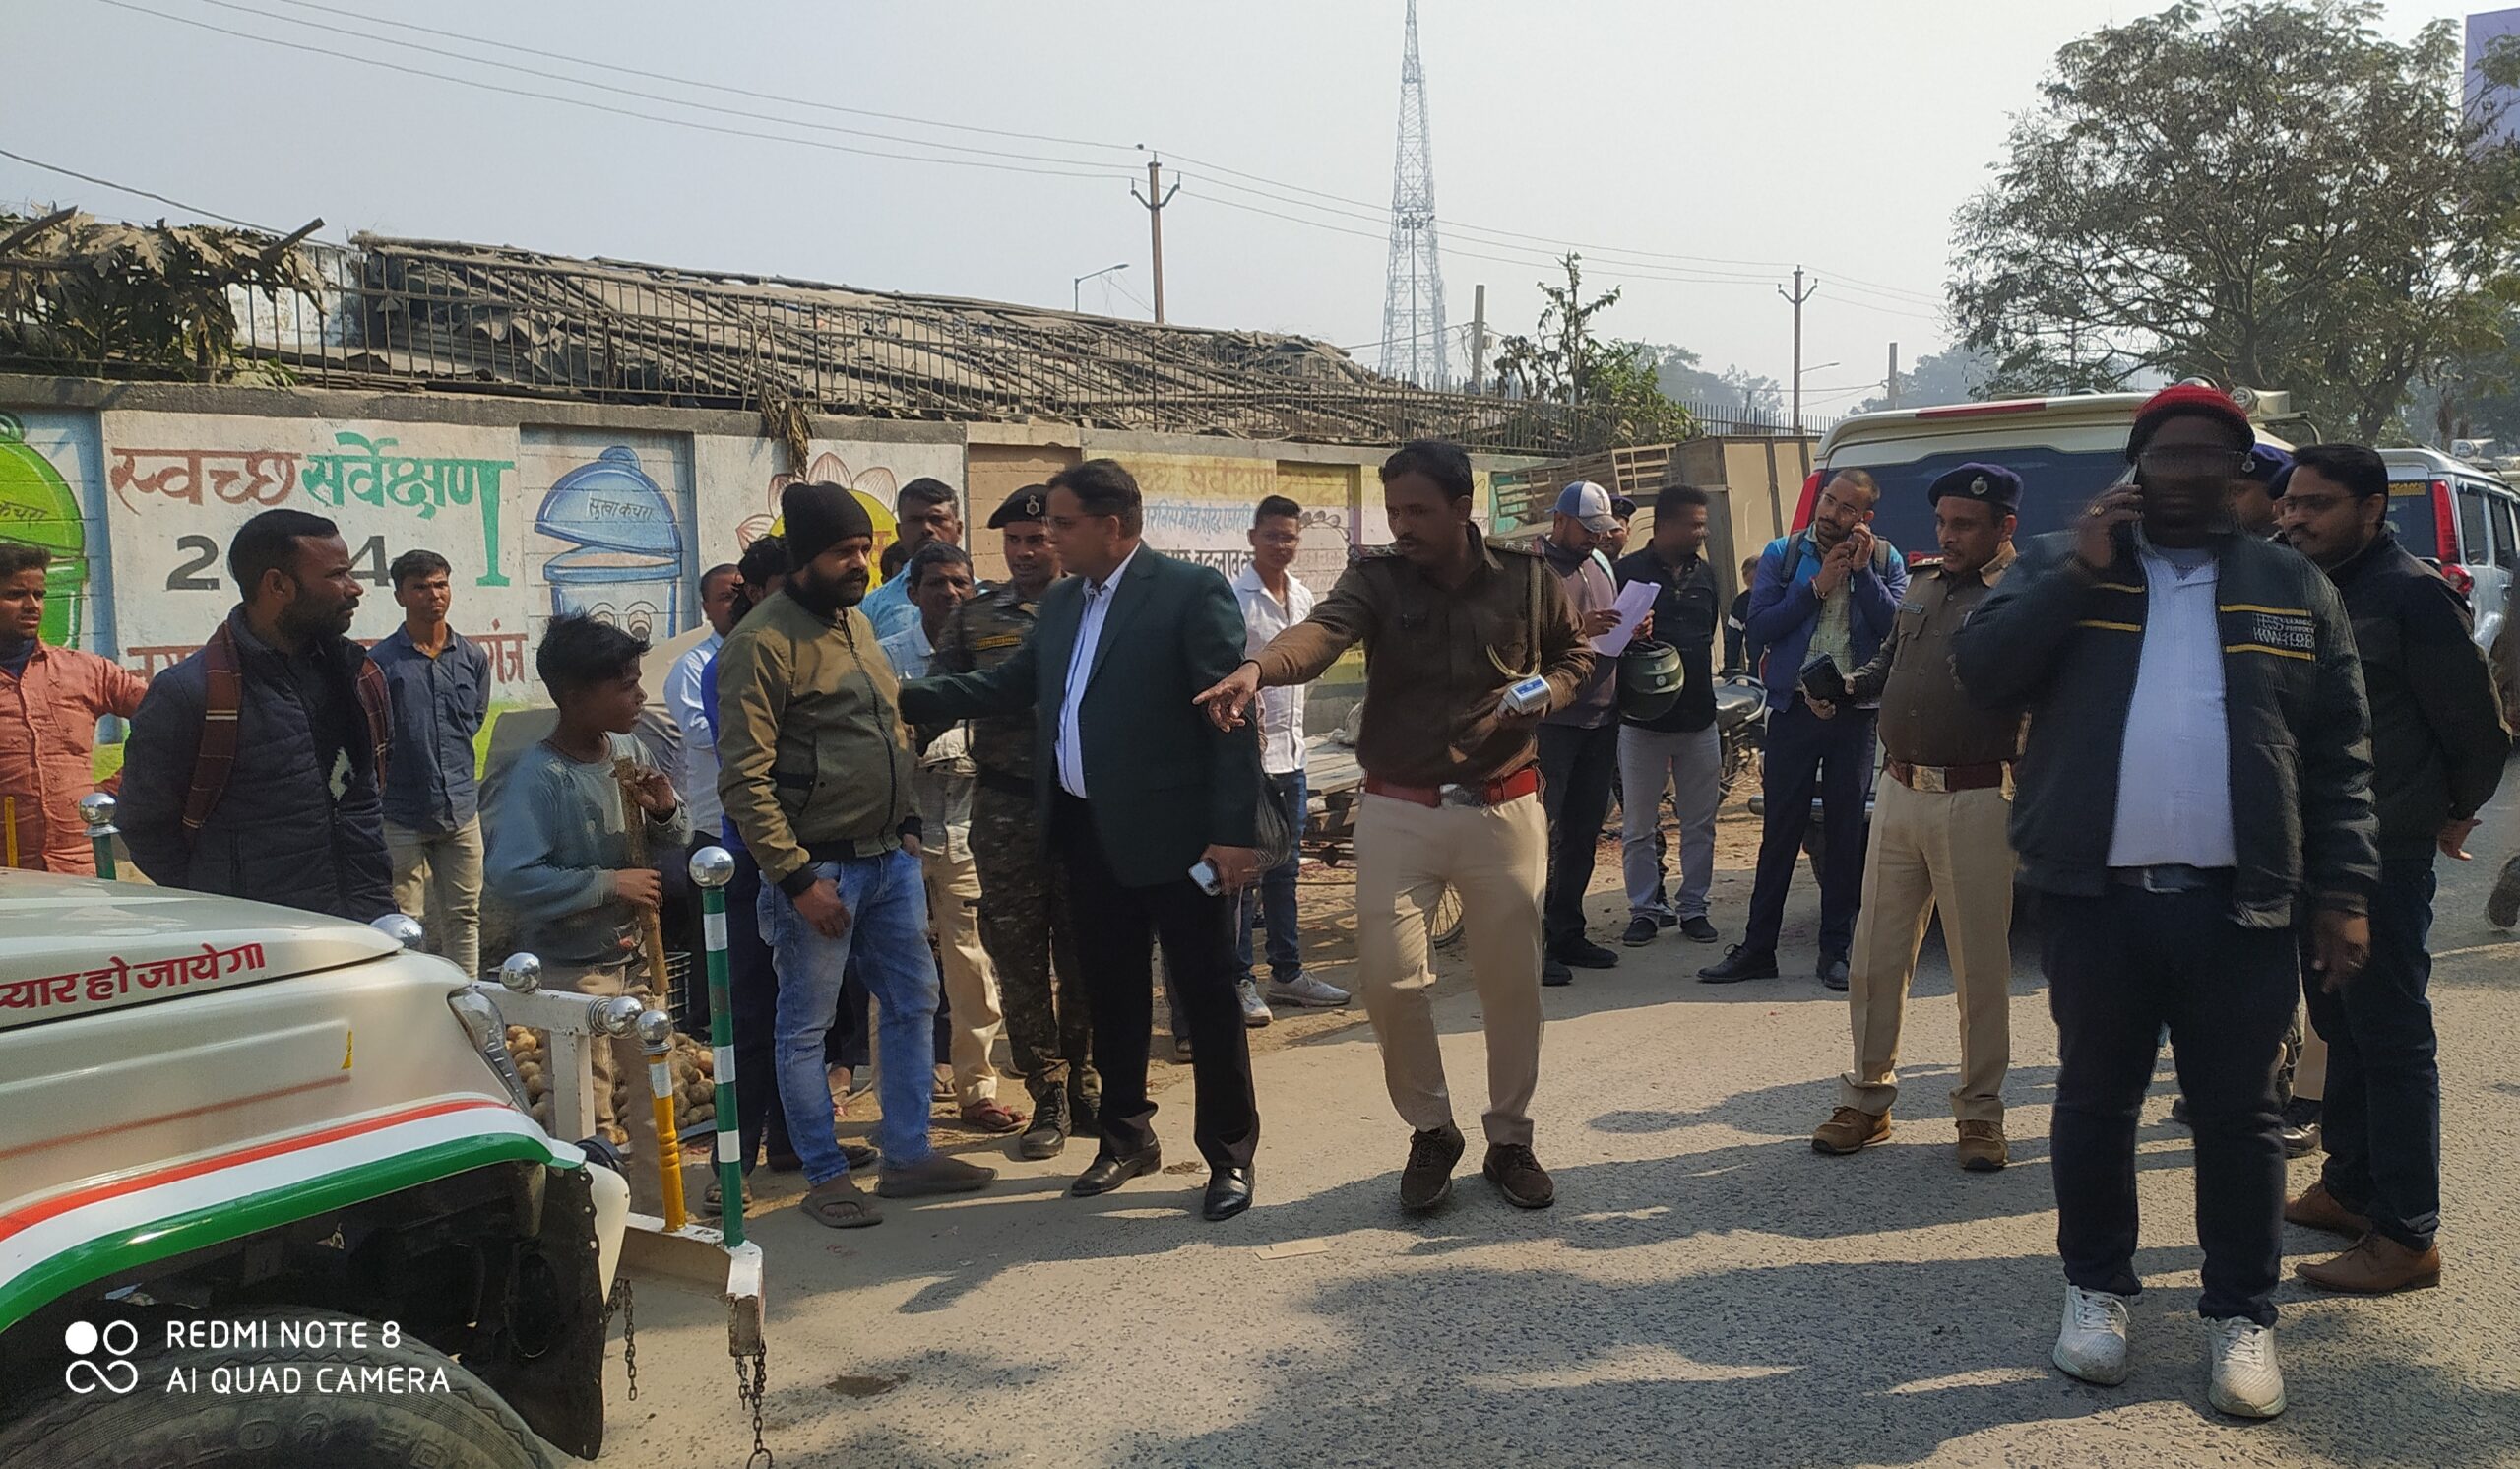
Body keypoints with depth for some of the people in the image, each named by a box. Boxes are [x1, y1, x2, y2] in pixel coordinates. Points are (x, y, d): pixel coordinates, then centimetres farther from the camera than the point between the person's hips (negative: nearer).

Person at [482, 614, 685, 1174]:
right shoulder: (538, 777, -19)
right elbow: (512, 877, -27)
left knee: (654, 1104, 17)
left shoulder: (629, 750, 1)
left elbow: (666, 853, 12)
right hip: (573, 970, -7)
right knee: (589, 1117, 0)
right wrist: (608, 883, -23)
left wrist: (666, 813, -10)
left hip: (637, 957, 7)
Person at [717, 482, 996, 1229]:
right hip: (816, 865, -8)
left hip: (891, 856, 8)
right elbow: (743, 779, -17)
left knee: (914, 1002, 13)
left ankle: (907, 1153, 25)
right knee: (806, 1025, 5)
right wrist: (796, 877, -19)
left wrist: (907, 830, 13)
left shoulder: (858, 623, 11)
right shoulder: (761, 643, -13)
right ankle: (825, 1176, 17)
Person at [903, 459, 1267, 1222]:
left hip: (1176, 834, -7)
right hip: (1090, 833, 7)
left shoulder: (1191, 591, -11)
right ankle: (1127, 1136, 33)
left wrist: (1234, 831, -19)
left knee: (1205, 993, 4)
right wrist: (899, 697, 8)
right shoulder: (1061, 601, 11)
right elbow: (1005, 684, 16)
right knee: (1112, 989, 17)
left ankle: (1230, 1154, 17)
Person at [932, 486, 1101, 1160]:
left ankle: (1084, 1085, 23)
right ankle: (1048, 1097, 14)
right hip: (1005, 807, 1)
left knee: (1084, 953, 8)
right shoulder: (974, 616, 8)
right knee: (1018, 955, 3)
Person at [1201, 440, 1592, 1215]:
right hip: (1399, 811, -1)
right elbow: (1322, 629, -26)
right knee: (1390, 979, -5)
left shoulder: (1527, 577, 0)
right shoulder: (1376, 577, -5)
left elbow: (1573, 650, 16)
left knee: (1511, 981, 8)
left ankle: (1510, 1140, 28)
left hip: (1502, 808, 1)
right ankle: (1430, 1131, 19)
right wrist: (1257, 668, -47)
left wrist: (1547, 693, -6)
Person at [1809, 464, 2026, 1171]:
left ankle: (1980, 1112, 16)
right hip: (1900, 794, 6)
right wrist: (1845, 687, 7)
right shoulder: (1921, 592, 16)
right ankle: (1868, 1096, 21)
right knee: (1876, 955, 10)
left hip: (1976, 802, -6)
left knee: (1980, 965, 3)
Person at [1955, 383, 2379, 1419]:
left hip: (2239, 905, 1)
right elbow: (1980, 669, -8)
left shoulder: (2292, 587, 9)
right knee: (2095, 1101, 11)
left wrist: (2344, 891, 1)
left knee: (2238, 1117, 8)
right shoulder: (2061, 564, 7)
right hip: (2097, 897, 0)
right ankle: (2095, 1288, 27)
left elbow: (2339, 753, 8)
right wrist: (2082, 569, -12)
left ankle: (2242, 1316, 22)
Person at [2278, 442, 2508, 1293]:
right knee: (2341, 1025, 17)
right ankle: (2349, 1188, 30)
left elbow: (2477, 722, -8)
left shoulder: (2412, 594, -13)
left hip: (2383, 853, -8)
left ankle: (2406, 1236, 3)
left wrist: (2457, 811, 4)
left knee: (2392, 1036, -3)